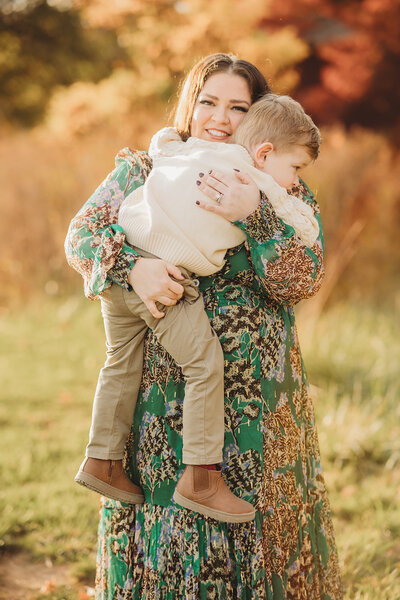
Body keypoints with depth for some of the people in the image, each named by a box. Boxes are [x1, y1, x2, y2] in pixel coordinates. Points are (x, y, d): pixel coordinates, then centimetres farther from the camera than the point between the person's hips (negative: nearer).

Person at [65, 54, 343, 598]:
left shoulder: (286, 193, 5)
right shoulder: (142, 172, 8)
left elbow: (300, 282, -8)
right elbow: (82, 234, -2)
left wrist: (254, 217, -24)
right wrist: (131, 268, -21)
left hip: (253, 396, 0)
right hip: (160, 389, 1)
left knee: (252, 523, 4)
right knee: (161, 516, 5)